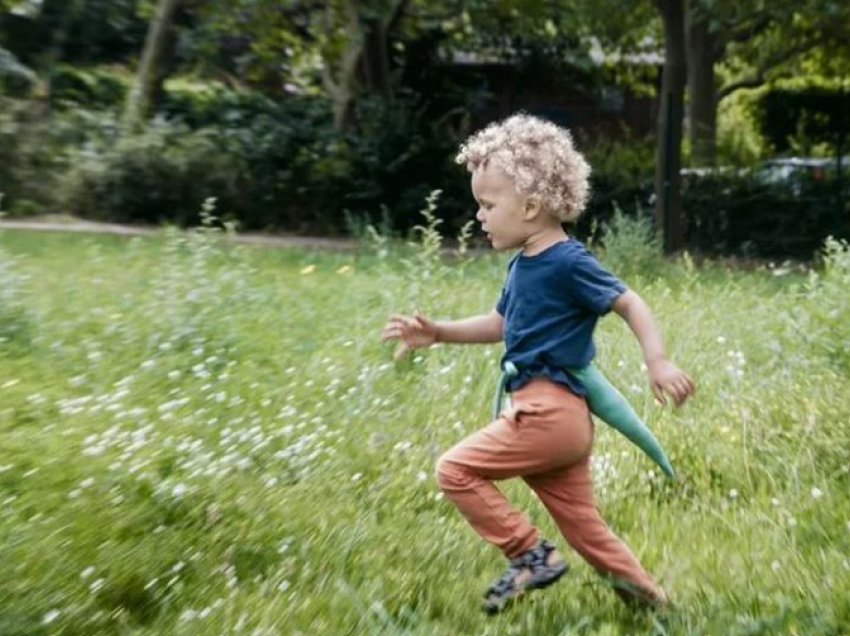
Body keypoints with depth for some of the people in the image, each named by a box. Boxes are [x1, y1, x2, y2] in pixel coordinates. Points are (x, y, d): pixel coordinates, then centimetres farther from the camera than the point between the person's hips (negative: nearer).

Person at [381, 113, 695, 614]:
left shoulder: (568, 262, -14)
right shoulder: (523, 266, 12)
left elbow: (630, 303, -12)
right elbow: (501, 324, 22)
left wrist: (658, 362, -24)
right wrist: (438, 332, 12)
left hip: (550, 412, -9)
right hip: (557, 415, 9)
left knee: (456, 470, -5)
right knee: (582, 524, 17)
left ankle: (531, 556, 5)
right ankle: (646, 595, 31)